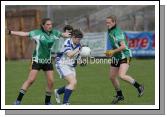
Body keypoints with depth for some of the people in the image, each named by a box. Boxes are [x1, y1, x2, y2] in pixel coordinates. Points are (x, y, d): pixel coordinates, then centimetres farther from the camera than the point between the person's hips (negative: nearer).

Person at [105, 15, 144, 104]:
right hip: (116, 57, 10)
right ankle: (119, 95, 28)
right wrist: (109, 52, 17)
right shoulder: (110, 31, 10)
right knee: (112, 77, 10)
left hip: (125, 56, -10)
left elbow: (123, 46, -28)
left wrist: (113, 51, -27)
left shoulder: (117, 32, -20)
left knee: (122, 75, -26)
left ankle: (139, 87, -7)